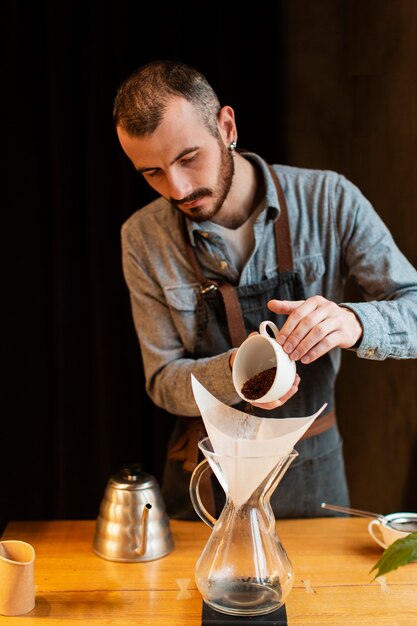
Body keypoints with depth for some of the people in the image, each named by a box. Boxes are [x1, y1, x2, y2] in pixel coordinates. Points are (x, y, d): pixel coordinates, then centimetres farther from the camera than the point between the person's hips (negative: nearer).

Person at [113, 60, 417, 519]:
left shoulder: (328, 200, -15)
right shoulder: (143, 238, -11)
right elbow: (164, 380, -8)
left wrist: (353, 323, -35)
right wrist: (234, 373, -30)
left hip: (311, 471, 0)